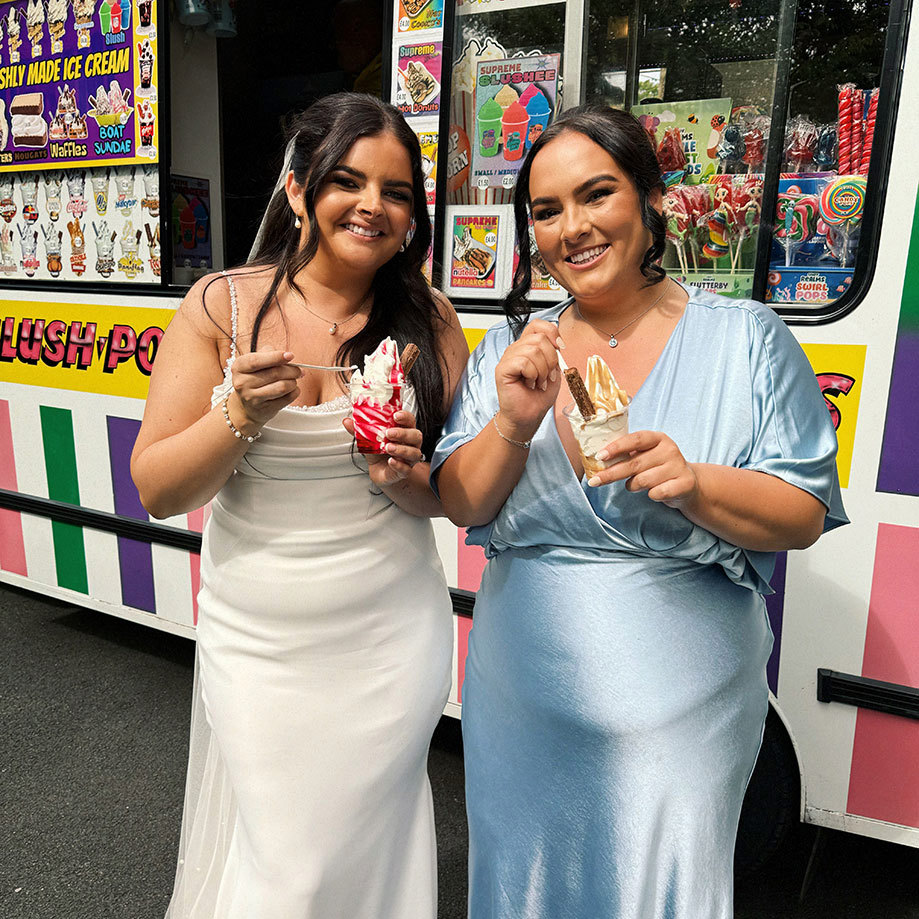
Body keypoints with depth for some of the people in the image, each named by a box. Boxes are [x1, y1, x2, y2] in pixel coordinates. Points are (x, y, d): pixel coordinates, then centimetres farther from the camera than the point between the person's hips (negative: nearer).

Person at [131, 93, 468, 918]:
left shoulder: (428, 322, -4)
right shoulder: (222, 306, -6)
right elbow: (156, 491, -7)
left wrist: (406, 476, -20)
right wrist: (243, 413, -23)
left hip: (388, 641, 1)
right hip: (254, 638, 0)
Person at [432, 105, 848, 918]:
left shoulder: (746, 339, -6)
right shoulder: (511, 349, 1)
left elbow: (805, 515, -7)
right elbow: (461, 506, -3)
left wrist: (695, 484, -26)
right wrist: (514, 425, -22)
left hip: (680, 712, -2)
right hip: (521, 704, 3)